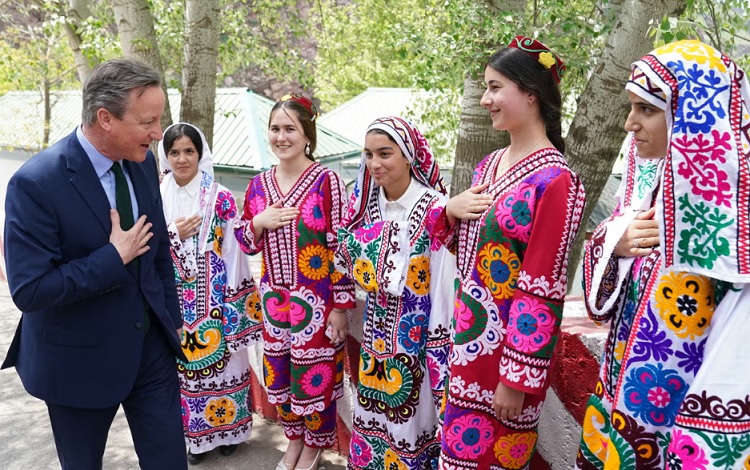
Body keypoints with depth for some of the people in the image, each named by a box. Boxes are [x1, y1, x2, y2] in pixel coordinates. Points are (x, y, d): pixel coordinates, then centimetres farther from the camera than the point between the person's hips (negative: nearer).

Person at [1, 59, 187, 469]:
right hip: (81, 360, -4)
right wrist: (114, 258, -23)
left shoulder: (142, 162, -2)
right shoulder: (35, 183, -22)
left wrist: (171, 318, 13)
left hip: (152, 347, 5)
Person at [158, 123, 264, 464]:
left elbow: (233, 253, -6)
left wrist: (236, 304, -7)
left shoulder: (221, 199, -7)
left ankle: (226, 429, 28)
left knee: (221, 359, 9)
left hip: (216, 299, -2)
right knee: (182, 365, 11)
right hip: (176, 302, 2)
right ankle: (193, 433, 28)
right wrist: (173, 234, -14)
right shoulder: (156, 198, 1)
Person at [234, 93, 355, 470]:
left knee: (316, 374, 7)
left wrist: (340, 305, -13)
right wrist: (258, 222, -11)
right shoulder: (259, 185, 4)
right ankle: (294, 438, 40)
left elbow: (340, 247, -12)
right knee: (279, 374, 16)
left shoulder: (327, 181, -12)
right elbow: (247, 244, 11)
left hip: (317, 301, -5)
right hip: (274, 300, 5)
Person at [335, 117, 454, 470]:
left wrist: (440, 357, -17)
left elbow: (445, 288, -18)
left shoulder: (435, 210, -18)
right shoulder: (370, 204, 2)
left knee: (411, 417, 8)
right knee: (373, 414, 18)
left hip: (417, 336, -6)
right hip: (377, 333, 6)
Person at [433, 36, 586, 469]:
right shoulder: (490, 164, 7)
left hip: (507, 345, -7)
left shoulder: (554, 181, -17)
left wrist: (517, 377, -17)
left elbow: (542, 290, -18)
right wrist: (451, 210, -5)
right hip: (466, 335, 7)